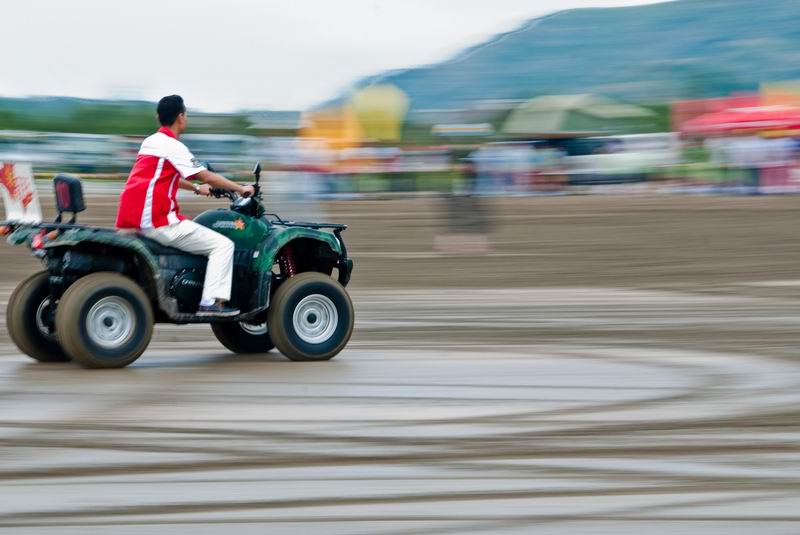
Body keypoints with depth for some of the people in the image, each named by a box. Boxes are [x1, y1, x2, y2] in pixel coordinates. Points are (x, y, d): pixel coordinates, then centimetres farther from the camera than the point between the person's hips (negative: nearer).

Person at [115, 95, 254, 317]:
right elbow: (206, 177, -7)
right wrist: (241, 189, 3)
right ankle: (211, 302, -16)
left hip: (136, 219, 10)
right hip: (159, 222, -10)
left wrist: (196, 188, 37)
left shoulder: (150, 142, 17)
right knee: (223, 245, -8)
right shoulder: (173, 147, -11)